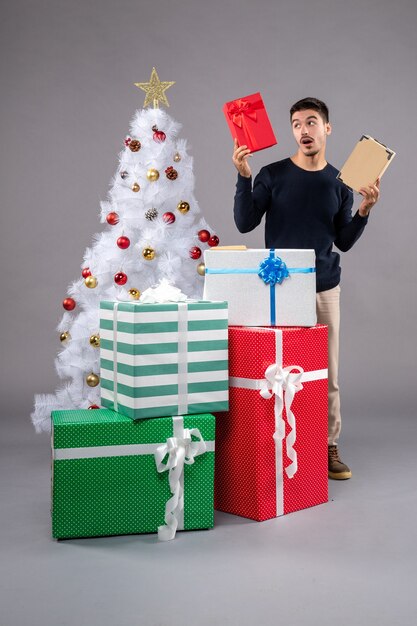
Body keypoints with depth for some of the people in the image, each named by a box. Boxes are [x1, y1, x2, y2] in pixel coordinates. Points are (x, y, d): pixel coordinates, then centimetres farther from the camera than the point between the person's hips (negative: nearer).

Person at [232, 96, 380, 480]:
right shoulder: (272, 175, 0)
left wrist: (364, 210, -5)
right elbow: (245, 223, -5)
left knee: (327, 372, 6)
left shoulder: (339, 182, 8)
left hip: (324, 288, 3)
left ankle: (329, 447, 16)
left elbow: (344, 242, 10)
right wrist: (243, 176, -14)